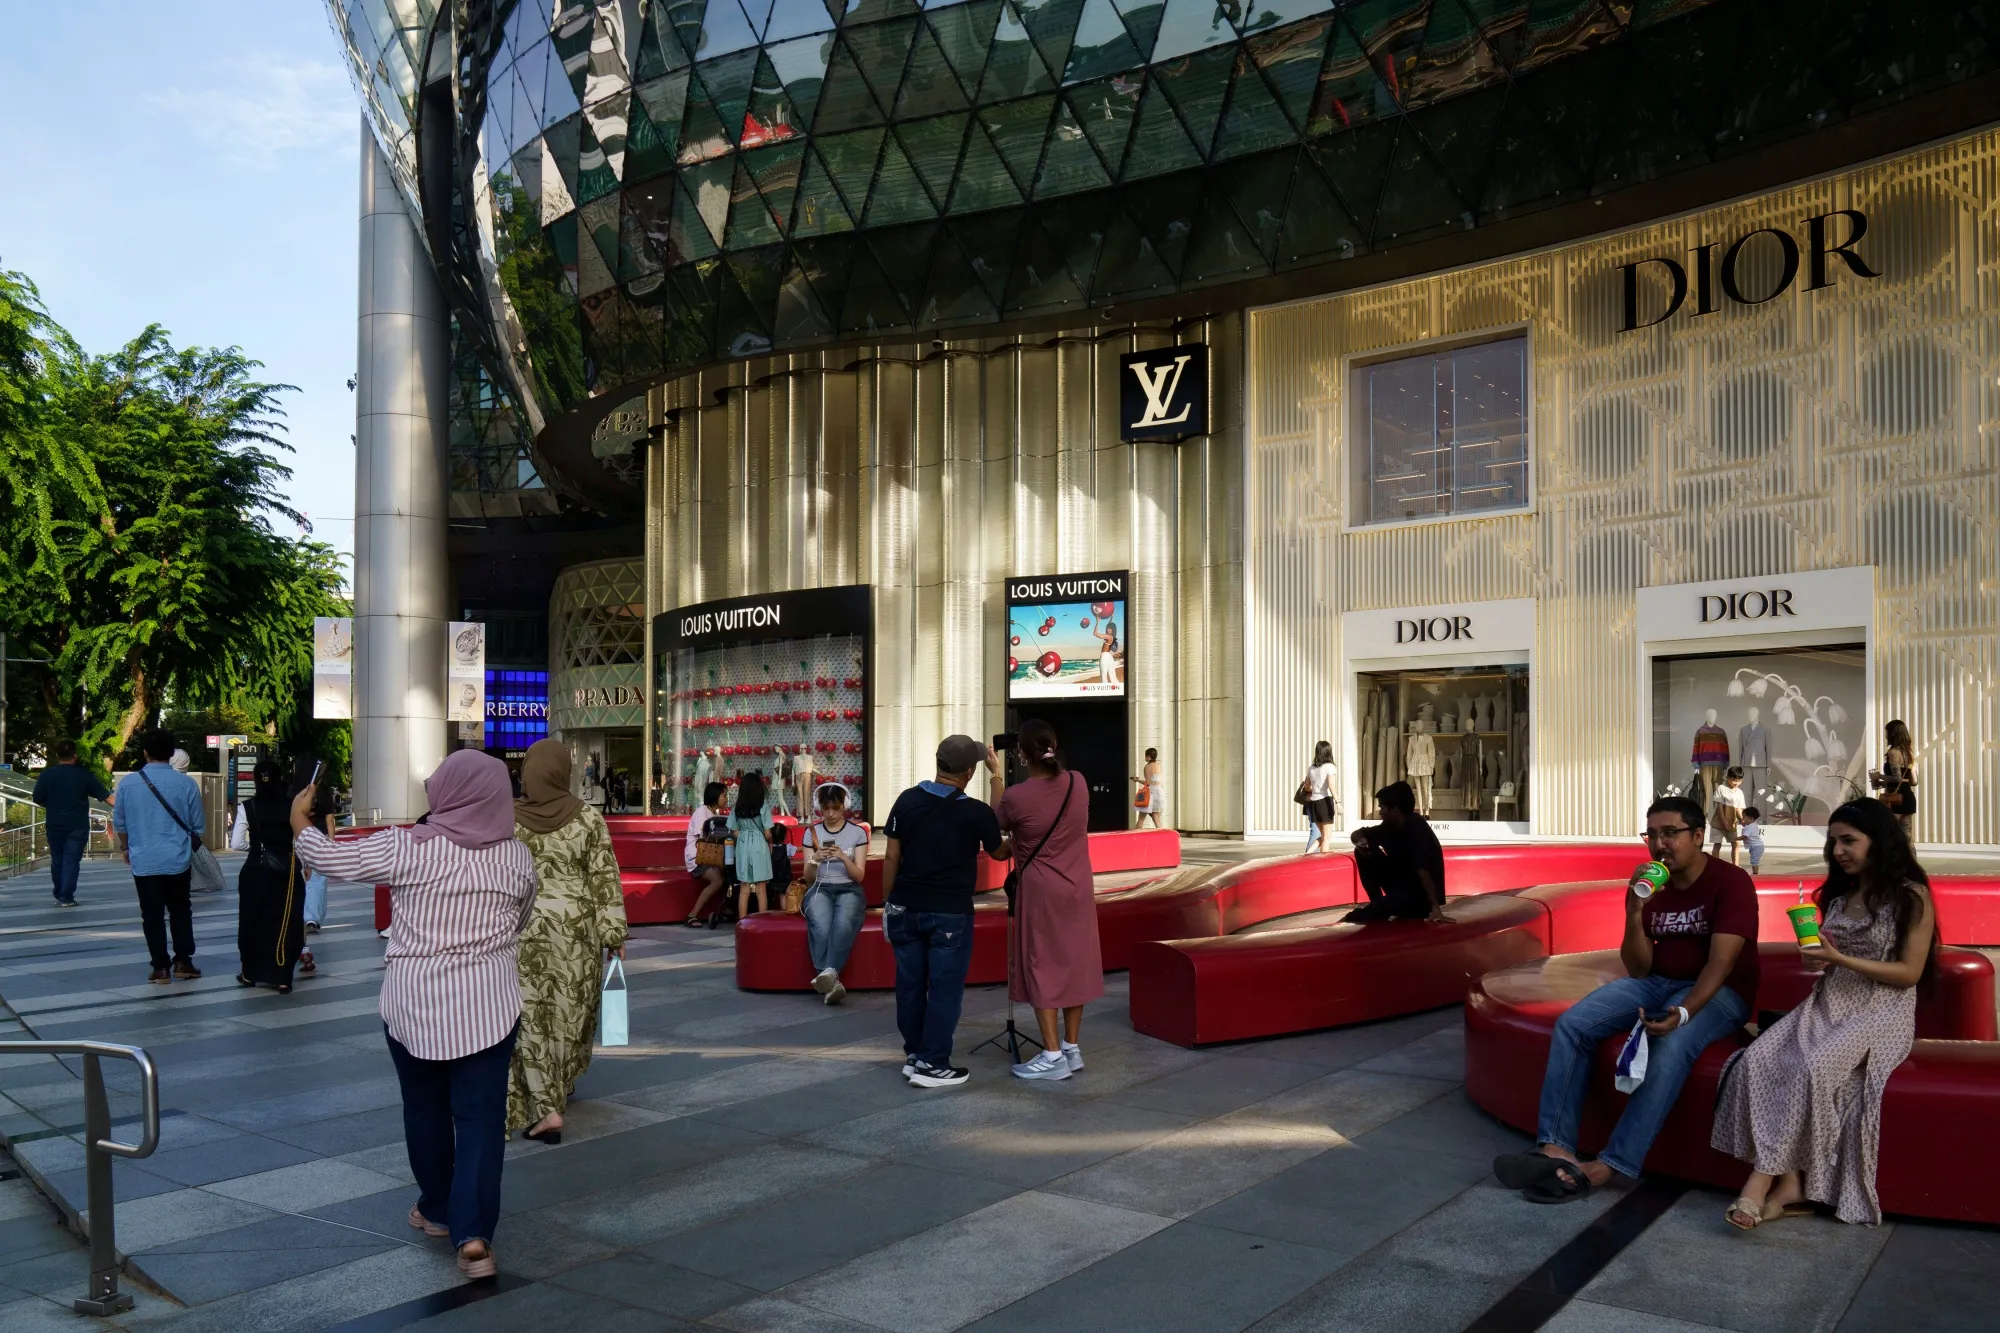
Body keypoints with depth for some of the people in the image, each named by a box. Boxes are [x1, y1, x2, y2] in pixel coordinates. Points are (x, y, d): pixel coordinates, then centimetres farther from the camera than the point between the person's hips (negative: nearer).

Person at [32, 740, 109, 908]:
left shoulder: (47, 774, -4)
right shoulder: (84, 774, -7)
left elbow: (37, 799, -1)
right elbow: (104, 794, -5)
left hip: (55, 824, 2)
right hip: (78, 825, -2)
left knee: (57, 859, 16)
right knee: (71, 861, 0)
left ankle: (59, 895, 24)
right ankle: (67, 898, -3)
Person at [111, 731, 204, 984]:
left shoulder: (128, 782, -6)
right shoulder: (186, 783, -7)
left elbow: (119, 822, 7)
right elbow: (197, 825, 3)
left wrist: (125, 847, 26)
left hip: (144, 860, 0)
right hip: (178, 859, 0)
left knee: (152, 915, 7)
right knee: (180, 912, 15)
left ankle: (161, 968, 9)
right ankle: (183, 962, 14)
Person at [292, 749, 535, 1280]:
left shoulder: (407, 848, -9)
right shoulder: (517, 856, 1)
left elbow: (328, 858, 1)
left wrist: (299, 820, 19)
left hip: (414, 1001, -1)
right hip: (488, 1002, 1)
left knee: (425, 1107, 18)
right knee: (480, 1115, 2)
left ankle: (437, 1210, 34)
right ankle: (473, 1235, -5)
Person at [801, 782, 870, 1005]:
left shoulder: (858, 832, 5)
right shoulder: (812, 832, 9)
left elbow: (859, 876, 2)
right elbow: (808, 876, 9)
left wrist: (844, 857, -17)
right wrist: (815, 859, -14)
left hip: (849, 889, -1)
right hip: (820, 889, 1)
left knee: (843, 925, -38)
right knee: (820, 927, -35)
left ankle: (829, 972, -51)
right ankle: (831, 982, -45)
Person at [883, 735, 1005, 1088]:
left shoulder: (907, 800, -2)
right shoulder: (976, 811, -12)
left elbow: (891, 857, 2)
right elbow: (999, 852, 5)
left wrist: (887, 901, 13)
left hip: (907, 908, 4)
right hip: (951, 913, -4)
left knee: (910, 983, 13)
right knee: (945, 987, 4)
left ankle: (914, 1055, 23)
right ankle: (932, 1064, 6)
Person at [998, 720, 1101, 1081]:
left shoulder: (1016, 796, -20)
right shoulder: (1078, 782, -5)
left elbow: (999, 826, 2)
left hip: (1041, 892, -5)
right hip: (1078, 889, 5)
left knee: (1041, 966, 3)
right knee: (1074, 962, 13)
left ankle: (1053, 1056, 3)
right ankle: (1072, 1048, 21)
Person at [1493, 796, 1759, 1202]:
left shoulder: (1731, 882, -12)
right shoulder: (1649, 886, 4)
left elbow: (1720, 963, -22)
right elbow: (1638, 969, -1)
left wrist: (1683, 1011, -39)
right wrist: (1635, 913, -18)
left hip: (1717, 991, -5)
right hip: (1657, 982, 6)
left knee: (1670, 1046, -37)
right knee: (1572, 1024, -19)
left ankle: (1610, 1165, -33)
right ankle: (1556, 1147, -26)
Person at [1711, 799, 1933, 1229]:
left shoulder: (1912, 896, -2)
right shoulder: (1838, 894, 18)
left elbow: (1910, 973, -8)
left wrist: (1840, 959, -18)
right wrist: (1816, 959, 4)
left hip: (1881, 1012, -6)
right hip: (1827, 1004, 6)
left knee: (1812, 1071, -34)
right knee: (1757, 1059, -25)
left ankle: (1763, 1181, -27)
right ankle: (1789, 1185, -28)